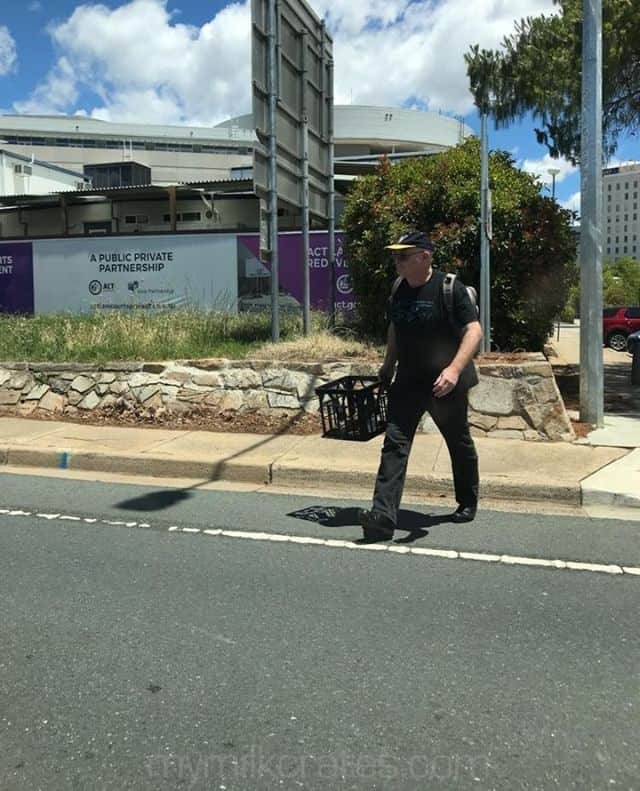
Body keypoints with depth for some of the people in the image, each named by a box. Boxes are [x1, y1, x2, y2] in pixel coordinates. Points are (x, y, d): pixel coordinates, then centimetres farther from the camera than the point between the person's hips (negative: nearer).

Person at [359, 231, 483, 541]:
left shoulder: (450, 288, -14)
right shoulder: (398, 288, 5)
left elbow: (474, 331, -20)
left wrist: (455, 369, -32)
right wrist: (388, 365, 22)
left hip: (445, 384, -4)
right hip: (407, 381, 5)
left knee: (459, 443, 15)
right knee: (394, 443, -10)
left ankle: (468, 502, 38)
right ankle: (383, 517, -14)